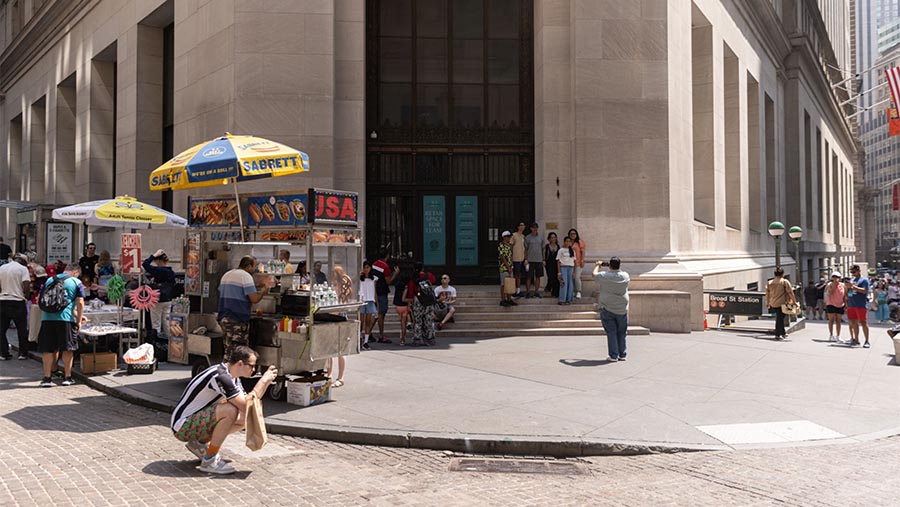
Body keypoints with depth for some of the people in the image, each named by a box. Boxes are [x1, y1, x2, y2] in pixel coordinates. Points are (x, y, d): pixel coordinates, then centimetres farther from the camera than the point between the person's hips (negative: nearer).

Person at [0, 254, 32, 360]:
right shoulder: (23, 269, -6)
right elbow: (26, 287, -14)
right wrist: (27, 296, 3)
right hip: (18, 302, -4)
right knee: (22, 329, 8)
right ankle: (23, 353, 12)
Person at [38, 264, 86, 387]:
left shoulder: (50, 280, 17)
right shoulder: (76, 282, 3)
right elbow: (80, 303, -3)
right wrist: (79, 320, 6)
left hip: (47, 318, 3)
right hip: (66, 318, -3)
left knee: (48, 349, 9)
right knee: (67, 349, 8)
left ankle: (46, 378, 7)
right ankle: (67, 377, 13)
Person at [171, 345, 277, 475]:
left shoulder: (231, 376, 6)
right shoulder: (220, 376, -25)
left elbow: (247, 402, 8)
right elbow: (247, 406, -27)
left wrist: (266, 381, -2)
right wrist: (263, 381, -18)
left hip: (197, 418, 10)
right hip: (182, 427, -10)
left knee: (244, 419, 3)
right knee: (230, 411, -28)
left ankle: (200, 444, 11)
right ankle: (209, 461, -17)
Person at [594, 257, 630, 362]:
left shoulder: (604, 276, -11)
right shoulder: (625, 276, -4)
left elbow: (594, 274, 10)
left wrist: (598, 265, 29)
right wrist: (618, 267, 32)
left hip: (607, 309, -2)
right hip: (622, 310, 2)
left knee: (611, 333, 1)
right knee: (621, 333, 13)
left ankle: (613, 356, 1)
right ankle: (622, 355, 19)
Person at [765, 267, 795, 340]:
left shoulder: (770, 282, 6)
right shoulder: (785, 282, -7)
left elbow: (767, 293, 12)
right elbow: (790, 292, -8)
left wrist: (767, 302, 22)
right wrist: (794, 301, -1)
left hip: (773, 304, 5)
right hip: (781, 303, -5)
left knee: (779, 318, 18)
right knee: (780, 318, -1)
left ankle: (783, 333, 27)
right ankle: (777, 335, -3)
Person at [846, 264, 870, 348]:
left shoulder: (864, 280, -2)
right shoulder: (851, 279, 19)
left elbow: (864, 290, -16)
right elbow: (847, 292, 27)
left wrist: (853, 286, -17)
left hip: (861, 305, -7)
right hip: (851, 305, 7)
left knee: (863, 322, -6)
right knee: (853, 323, 8)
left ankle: (867, 341, -2)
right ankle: (856, 340, 15)